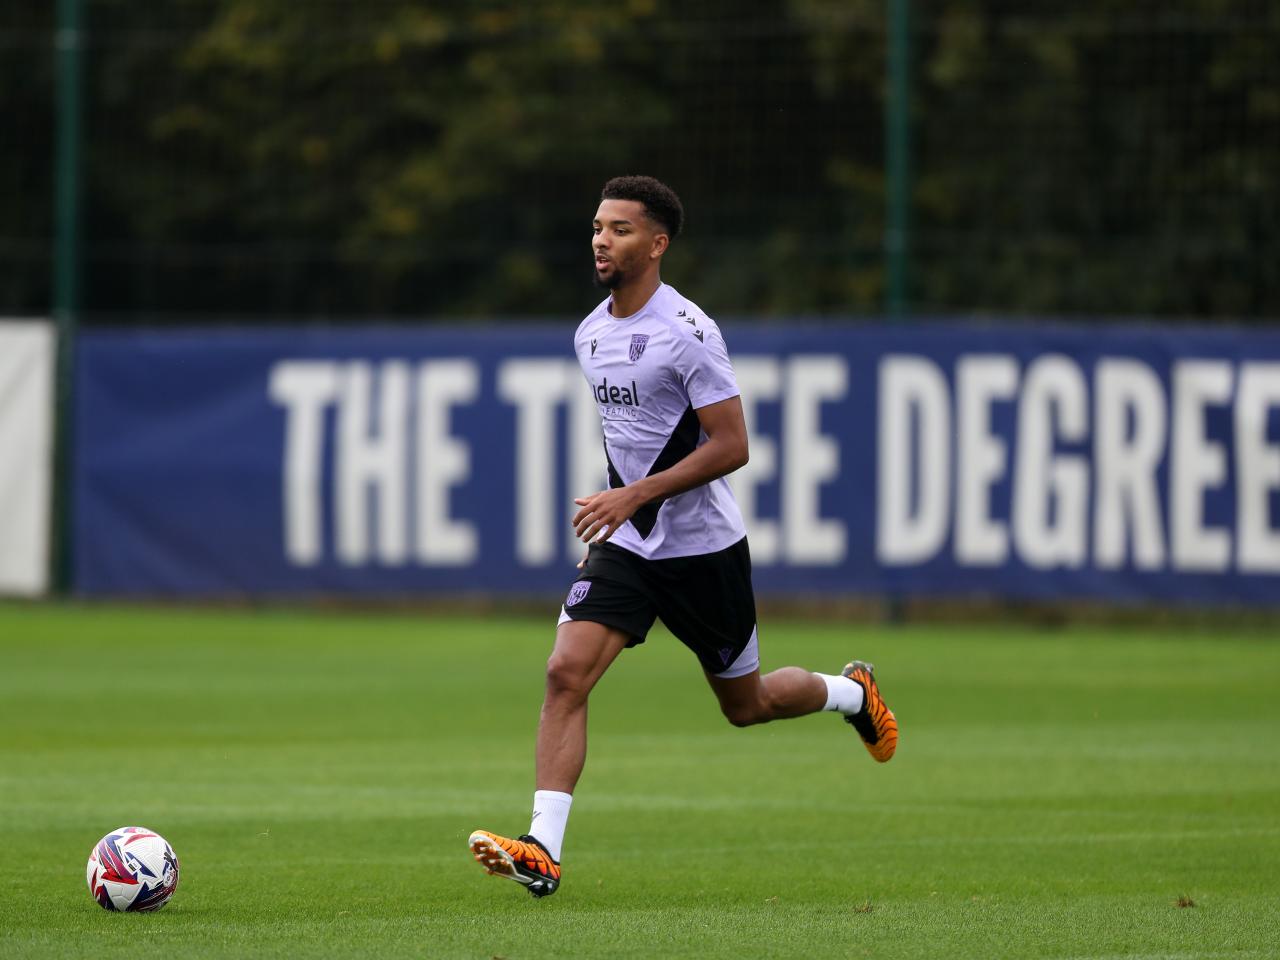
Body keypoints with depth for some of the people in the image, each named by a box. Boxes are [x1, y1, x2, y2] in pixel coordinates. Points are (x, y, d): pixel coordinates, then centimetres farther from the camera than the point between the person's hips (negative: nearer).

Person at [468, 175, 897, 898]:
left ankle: (852, 692, 42)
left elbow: (730, 446, -20)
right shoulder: (592, 334, 7)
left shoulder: (687, 332, -17)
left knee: (745, 704, 10)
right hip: (624, 545, 6)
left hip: (703, 547, -6)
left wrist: (636, 496, -26)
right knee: (567, 672, -16)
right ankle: (543, 851, -22)